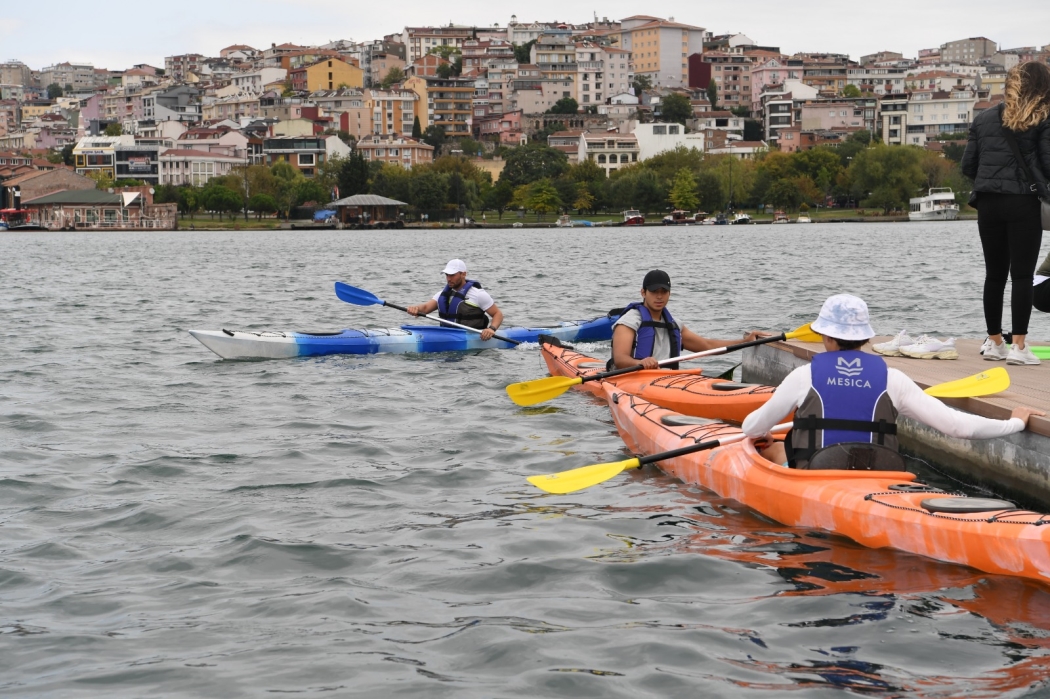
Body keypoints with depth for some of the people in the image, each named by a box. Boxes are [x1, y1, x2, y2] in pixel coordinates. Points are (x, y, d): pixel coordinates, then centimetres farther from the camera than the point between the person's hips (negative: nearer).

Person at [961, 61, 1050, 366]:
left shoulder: (984, 119, 8)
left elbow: (967, 165, 7)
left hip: (988, 204, 4)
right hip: (1024, 204, -4)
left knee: (994, 274, 12)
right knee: (1022, 275, 0)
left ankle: (994, 342, 17)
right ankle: (1019, 347, -3)